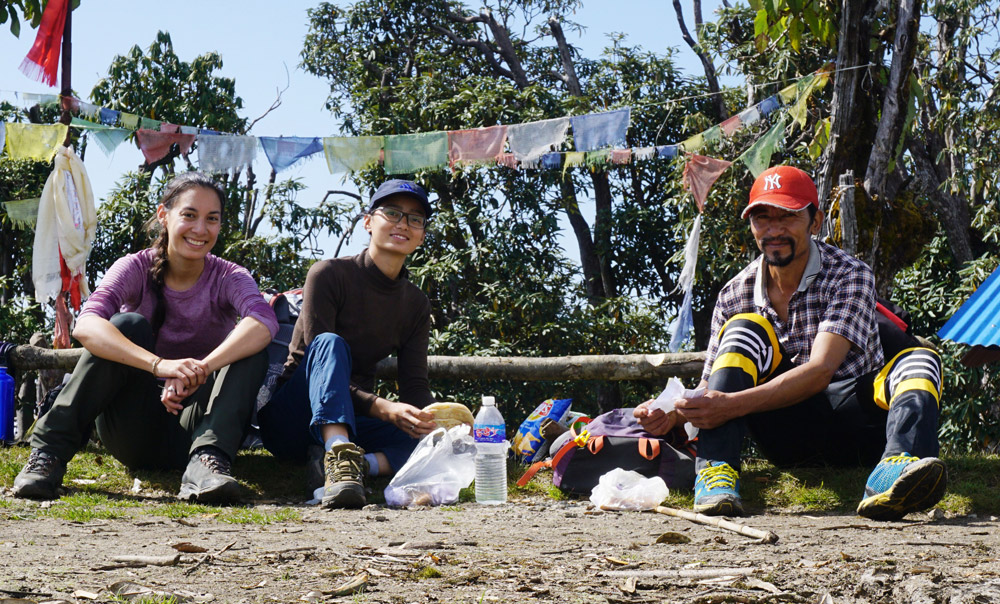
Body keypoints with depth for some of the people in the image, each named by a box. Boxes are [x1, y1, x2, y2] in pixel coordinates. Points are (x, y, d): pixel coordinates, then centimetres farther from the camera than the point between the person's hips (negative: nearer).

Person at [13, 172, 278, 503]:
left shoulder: (228, 277, -4)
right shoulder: (137, 269, -6)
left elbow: (264, 323, -29)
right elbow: (86, 326, -28)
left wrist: (198, 372, -44)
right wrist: (160, 364, -45)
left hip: (192, 425, 1)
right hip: (134, 433, 0)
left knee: (251, 351, -22)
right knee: (128, 325, -24)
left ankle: (207, 460, -38)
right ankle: (49, 453, -28)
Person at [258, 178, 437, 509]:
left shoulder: (416, 304, 9)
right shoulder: (330, 275, -8)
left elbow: (415, 385, 3)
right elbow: (319, 352, -18)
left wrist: (433, 419, -22)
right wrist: (382, 408, -32)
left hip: (348, 424, 5)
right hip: (290, 418, -4)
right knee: (330, 343, -35)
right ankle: (339, 459, -55)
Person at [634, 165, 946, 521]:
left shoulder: (850, 276, -10)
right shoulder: (736, 295, 1)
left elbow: (820, 371, -24)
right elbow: (712, 393, 1)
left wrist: (732, 405, -36)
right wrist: (673, 413, -23)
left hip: (853, 429, -1)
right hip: (786, 438, 2)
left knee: (918, 361, -27)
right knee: (746, 329, -19)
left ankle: (893, 473, -57)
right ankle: (715, 471, -34)